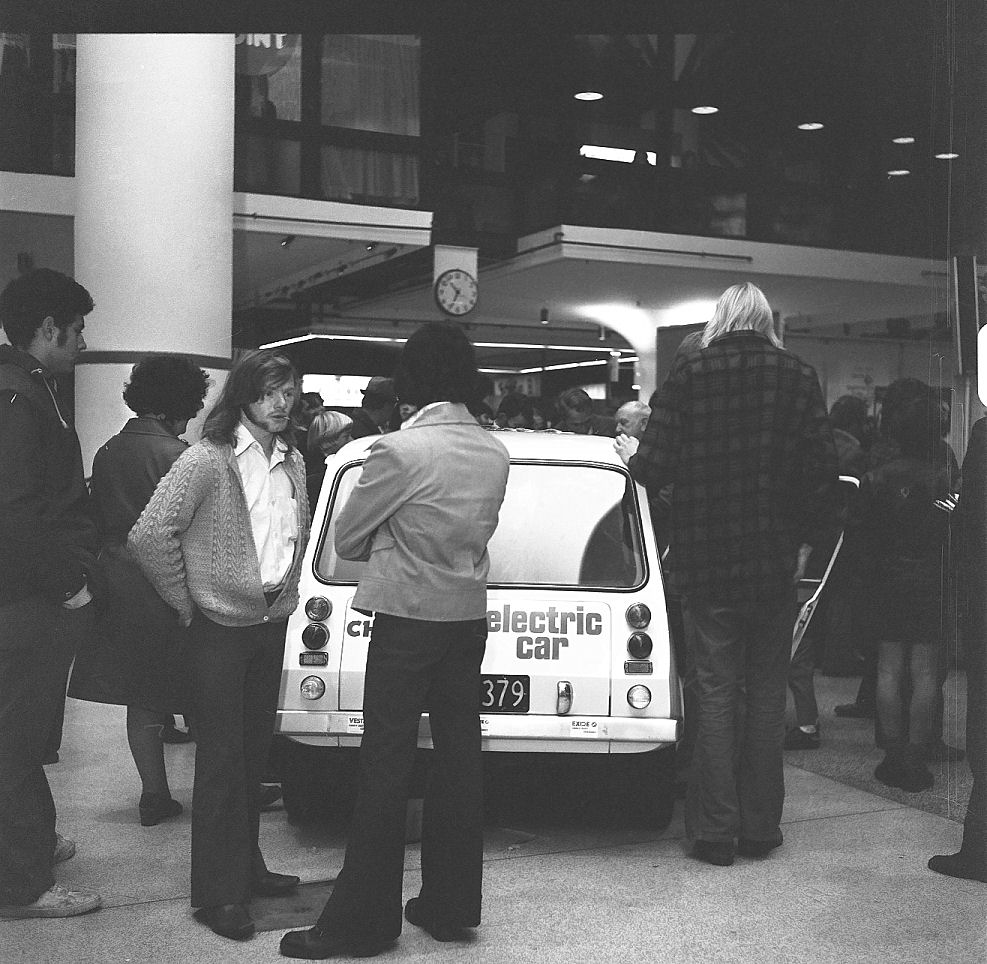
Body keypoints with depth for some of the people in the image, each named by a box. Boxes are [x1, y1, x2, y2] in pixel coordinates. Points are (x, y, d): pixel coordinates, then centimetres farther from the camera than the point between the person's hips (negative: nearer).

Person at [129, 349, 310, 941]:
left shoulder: (293, 463, 7)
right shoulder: (208, 460, -15)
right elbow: (149, 535, -17)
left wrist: (288, 592, 13)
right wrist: (187, 601, -10)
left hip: (271, 625, 7)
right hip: (221, 627, -6)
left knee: (256, 751, 15)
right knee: (221, 758, 0)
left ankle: (246, 866, 30)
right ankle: (218, 892, 10)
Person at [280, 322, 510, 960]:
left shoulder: (399, 451, -15)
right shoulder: (496, 454, 3)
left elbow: (346, 540, -6)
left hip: (406, 619, -6)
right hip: (470, 617, 6)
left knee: (387, 766, -1)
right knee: (458, 756, 11)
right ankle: (452, 906, 20)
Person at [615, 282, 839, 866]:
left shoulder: (690, 373, -4)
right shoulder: (798, 376, 0)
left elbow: (658, 466, -8)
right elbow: (822, 468, -4)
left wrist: (631, 454, 13)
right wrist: (808, 539, 7)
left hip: (707, 561, -1)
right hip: (777, 562, 1)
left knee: (717, 693, 7)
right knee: (766, 692, 11)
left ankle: (715, 831, 9)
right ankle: (760, 828, 17)